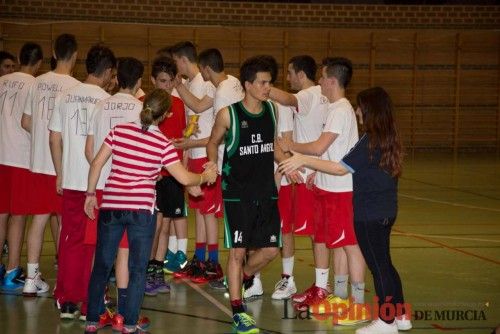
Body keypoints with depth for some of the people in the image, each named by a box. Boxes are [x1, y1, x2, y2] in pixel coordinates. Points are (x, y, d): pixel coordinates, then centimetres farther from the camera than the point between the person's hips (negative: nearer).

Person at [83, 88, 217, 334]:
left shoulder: (120, 131, 0)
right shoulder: (163, 144, -7)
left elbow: (97, 163, 1)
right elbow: (184, 178, -4)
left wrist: (90, 194, 12)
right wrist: (204, 177, 15)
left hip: (111, 206, 3)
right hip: (142, 210, -3)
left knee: (101, 265, 13)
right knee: (137, 270, 8)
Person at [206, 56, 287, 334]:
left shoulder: (272, 110, 4)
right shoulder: (229, 114, -10)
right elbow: (213, 143, 5)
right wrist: (213, 164, -14)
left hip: (266, 192, 5)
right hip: (237, 193, -5)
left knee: (271, 249, 6)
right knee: (238, 250, -2)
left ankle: (242, 277, 37)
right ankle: (238, 311, 6)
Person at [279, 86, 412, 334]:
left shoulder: (370, 142, -20)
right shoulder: (388, 139, 6)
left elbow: (341, 168, -22)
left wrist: (303, 160, -20)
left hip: (370, 215, -9)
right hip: (386, 211, 9)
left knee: (378, 266, 0)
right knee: (384, 263, 18)